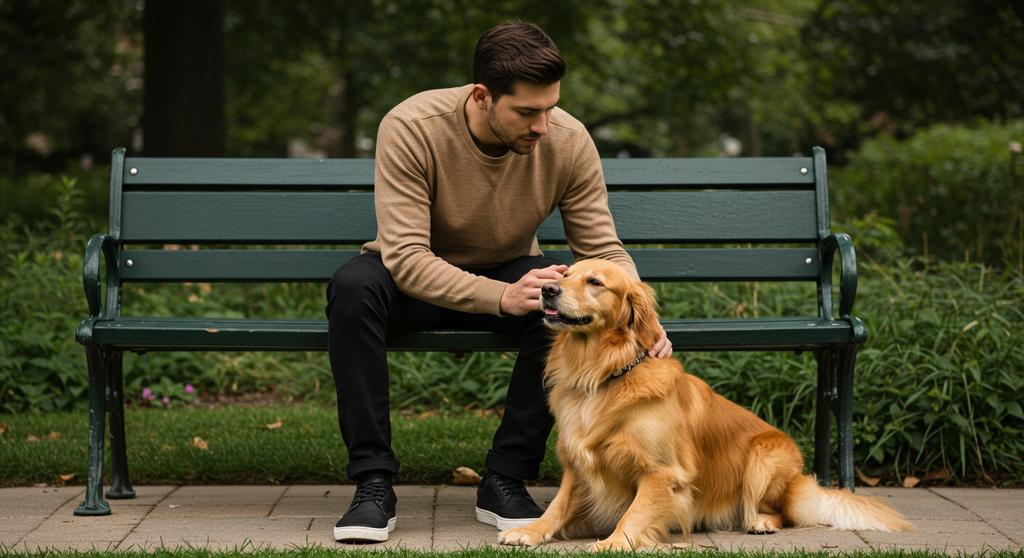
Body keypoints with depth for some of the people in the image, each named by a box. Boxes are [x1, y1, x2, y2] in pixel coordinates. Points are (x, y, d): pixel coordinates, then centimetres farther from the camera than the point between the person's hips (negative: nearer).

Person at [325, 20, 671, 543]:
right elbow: (406, 257, -34)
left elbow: (604, 249, -12)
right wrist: (500, 297, -48)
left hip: (508, 274, 2)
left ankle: (506, 480, -19)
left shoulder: (569, 141, -18)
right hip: (416, 283, -2)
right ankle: (373, 484, -28)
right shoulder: (411, 128, -28)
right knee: (352, 285, -35)